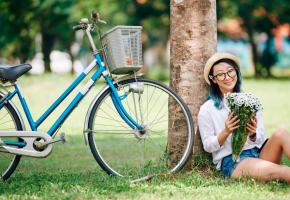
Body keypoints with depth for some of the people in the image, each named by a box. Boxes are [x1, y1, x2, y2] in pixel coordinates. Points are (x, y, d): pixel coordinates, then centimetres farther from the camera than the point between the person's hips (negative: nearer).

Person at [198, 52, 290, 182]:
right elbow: (208, 146, 4)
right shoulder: (207, 110, 3)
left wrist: (253, 135, -11)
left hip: (257, 152, 4)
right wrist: (226, 132, -14)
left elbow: (261, 138, 13)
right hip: (230, 161, -4)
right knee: (268, 169, -37)